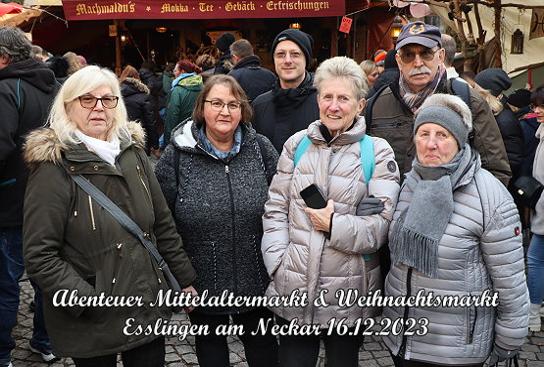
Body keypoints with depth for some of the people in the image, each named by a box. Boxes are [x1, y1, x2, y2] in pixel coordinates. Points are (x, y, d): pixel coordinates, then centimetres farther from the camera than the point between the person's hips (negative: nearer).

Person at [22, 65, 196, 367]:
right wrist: (88, 303, -21)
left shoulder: (132, 151, 4)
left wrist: (184, 279, 11)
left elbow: (162, 223, 10)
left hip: (148, 306, 5)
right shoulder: (54, 165, -12)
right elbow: (40, 256, -15)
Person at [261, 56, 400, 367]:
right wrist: (279, 262, -7)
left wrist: (335, 225, -18)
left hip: (349, 293, -2)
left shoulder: (378, 152, -3)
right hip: (293, 289, 2)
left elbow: (382, 225, -9)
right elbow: (276, 209, 3)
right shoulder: (297, 144, 4)